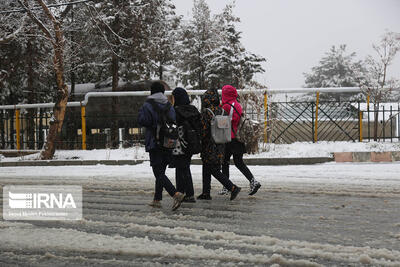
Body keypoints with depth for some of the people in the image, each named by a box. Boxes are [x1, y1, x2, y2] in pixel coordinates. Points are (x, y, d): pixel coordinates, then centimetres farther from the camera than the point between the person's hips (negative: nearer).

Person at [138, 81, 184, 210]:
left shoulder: (148, 105, -6)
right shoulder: (169, 105, 9)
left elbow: (142, 120, -17)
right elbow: (175, 121, 0)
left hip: (154, 143, -6)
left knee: (159, 173, -8)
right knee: (161, 171, 16)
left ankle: (176, 194, -26)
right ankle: (157, 199, 20)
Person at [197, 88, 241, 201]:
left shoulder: (206, 112, -16)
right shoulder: (221, 110, 5)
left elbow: (203, 130, -17)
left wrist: (199, 143, -4)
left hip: (209, 147, -8)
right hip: (220, 145, 8)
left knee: (214, 170, -2)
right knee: (206, 169, 16)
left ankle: (233, 188, -9)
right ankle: (206, 193, 18)